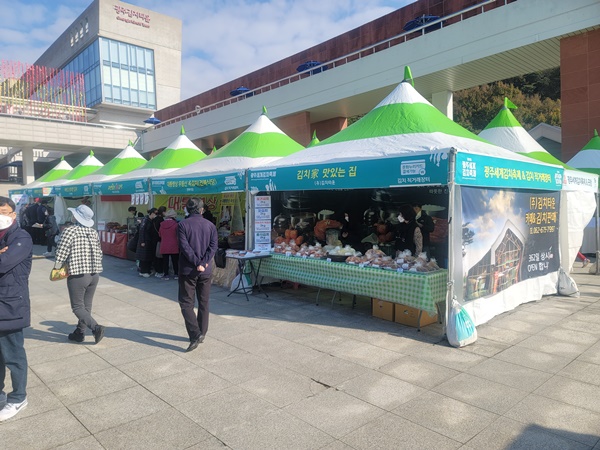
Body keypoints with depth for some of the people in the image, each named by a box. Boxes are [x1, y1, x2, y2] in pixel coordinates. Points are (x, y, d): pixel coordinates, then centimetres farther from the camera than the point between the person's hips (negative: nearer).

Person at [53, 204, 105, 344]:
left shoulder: (70, 231, -9)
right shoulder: (94, 232, 8)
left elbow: (61, 253, -11)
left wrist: (56, 269, 1)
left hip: (77, 275, -6)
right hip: (95, 274, 6)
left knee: (77, 307, 3)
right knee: (86, 305, 15)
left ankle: (96, 327, -14)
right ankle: (79, 333, 24)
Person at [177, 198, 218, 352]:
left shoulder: (183, 225, -6)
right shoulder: (210, 225, 4)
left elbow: (185, 247, -15)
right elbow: (213, 245, -6)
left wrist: (197, 263, -13)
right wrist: (203, 263, -11)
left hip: (188, 270, -3)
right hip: (206, 271, 4)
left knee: (186, 303, 2)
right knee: (204, 303, 14)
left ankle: (195, 335, -11)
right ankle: (202, 334, 21)